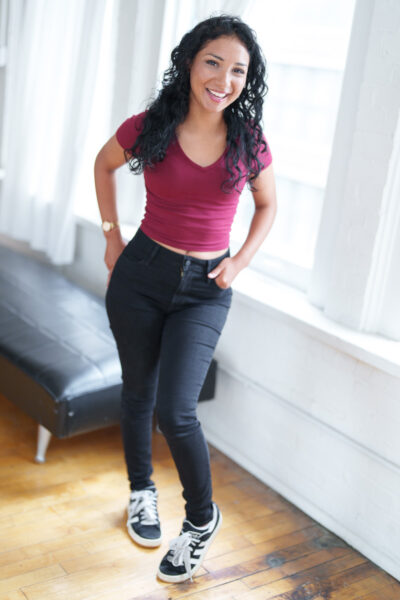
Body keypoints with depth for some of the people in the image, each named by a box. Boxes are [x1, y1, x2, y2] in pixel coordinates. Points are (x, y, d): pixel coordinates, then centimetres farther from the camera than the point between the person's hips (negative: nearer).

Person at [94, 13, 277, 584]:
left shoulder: (249, 142, -6)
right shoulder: (149, 127, -8)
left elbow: (268, 204, 12)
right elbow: (104, 164, 13)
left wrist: (240, 262, 0)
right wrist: (112, 235, 8)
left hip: (205, 290, -1)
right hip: (141, 274, 1)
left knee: (176, 410, -10)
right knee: (138, 393, 14)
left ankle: (203, 519, 15)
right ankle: (142, 490, 40)